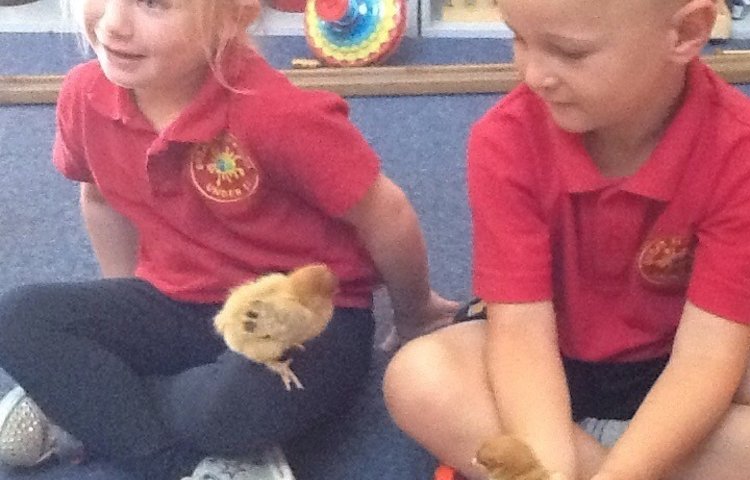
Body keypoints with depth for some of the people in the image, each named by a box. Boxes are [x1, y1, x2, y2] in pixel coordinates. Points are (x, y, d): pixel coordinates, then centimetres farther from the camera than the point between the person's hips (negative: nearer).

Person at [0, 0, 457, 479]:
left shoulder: (275, 113, -28)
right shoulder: (85, 95, -9)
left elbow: (385, 217, -15)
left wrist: (414, 317, 2)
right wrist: (125, 311, 18)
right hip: (177, 305, 6)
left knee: (237, 406, -38)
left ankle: (90, 406, -7)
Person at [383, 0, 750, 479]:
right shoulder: (506, 139, -20)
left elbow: (706, 352, -27)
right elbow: (520, 325, -24)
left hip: (670, 368, 0)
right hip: (554, 363, 0)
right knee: (418, 379, -27)